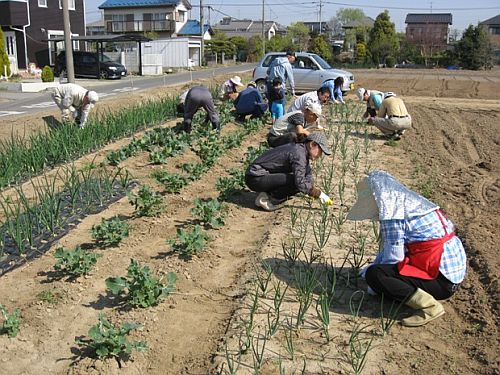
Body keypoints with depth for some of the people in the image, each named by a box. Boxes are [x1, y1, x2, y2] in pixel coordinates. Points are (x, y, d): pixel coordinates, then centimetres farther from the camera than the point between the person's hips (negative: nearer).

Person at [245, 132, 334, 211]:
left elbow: (307, 173, 25)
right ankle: (266, 199, -11)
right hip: (256, 178, -10)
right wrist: (319, 194, -23)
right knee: (296, 182, -23)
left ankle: (267, 195, 5)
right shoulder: (298, 154, -20)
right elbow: (300, 183, -29)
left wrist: (313, 193, 12)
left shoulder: (301, 150, 11)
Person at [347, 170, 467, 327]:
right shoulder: (411, 203, 13)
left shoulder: (392, 215, -16)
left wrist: (371, 271, 1)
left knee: (374, 275, -18)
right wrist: (370, 268, 20)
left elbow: (393, 256, -16)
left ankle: (429, 306, -15)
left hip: (441, 280, -10)